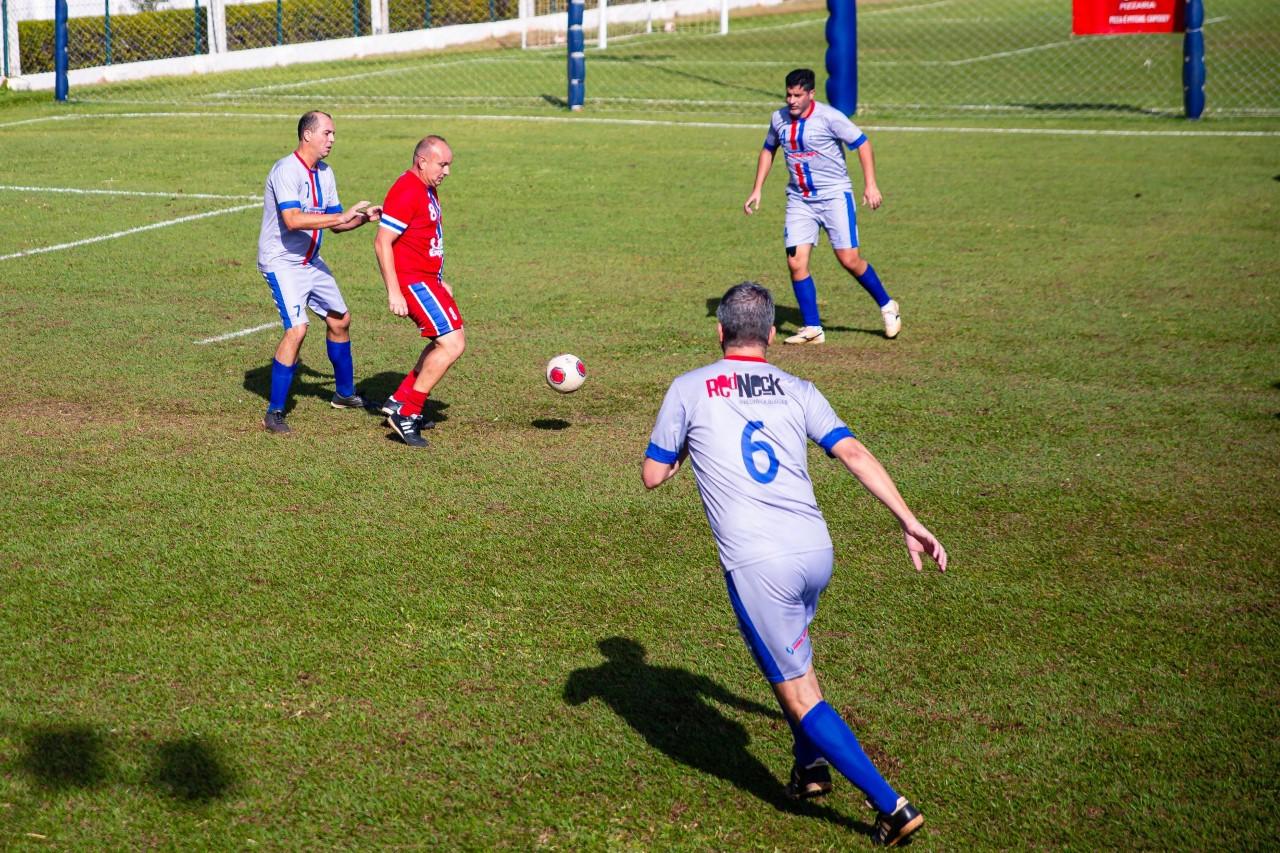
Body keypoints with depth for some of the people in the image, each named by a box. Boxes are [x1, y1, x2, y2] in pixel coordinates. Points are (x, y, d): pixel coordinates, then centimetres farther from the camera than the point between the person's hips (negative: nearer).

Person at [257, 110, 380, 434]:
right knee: (297, 329, -21)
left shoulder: (324, 173, 7)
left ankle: (345, 394, 38)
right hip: (281, 263, -9)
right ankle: (274, 413, -13)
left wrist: (364, 217, -4)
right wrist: (342, 215, -32)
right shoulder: (286, 171, -21)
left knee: (340, 320, 17)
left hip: (310, 261, 9)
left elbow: (336, 223, 14)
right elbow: (292, 221, -34)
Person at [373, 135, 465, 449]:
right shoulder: (405, 192, -18)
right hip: (412, 282, -10)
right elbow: (382, 242, -21)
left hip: (427, 279, 10)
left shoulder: (429, 190, 14)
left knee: (448, 342, 17)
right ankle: (406, 414, -11)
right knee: (452, 344, -15)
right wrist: (393, 293, -23)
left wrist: (440, 281, 26)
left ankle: (399, 401, 21)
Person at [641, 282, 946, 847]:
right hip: (816, 551, 4)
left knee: (798, 693, 3)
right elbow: (852, 452, 0)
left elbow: (652, 476, 11)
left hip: (756, 563, -4)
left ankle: (891, 806, -3)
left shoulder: (689, 389, 7)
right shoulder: (798, 391, 13)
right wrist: (910, 523, -2)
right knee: (791, 652, 34)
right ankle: (810, 763, 28)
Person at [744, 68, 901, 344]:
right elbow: (768, 150, 20)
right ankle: (812, 328, 1)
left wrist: (870, 185, -14)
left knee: (849, 259, -8)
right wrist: (757, 190, 14)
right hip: (799, 200, 4)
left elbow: (862, 143, -7)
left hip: (834, 195, -4)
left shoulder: (829, 117, -13)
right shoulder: (779, 118, 3)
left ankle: (886, 306, 16)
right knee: (796, 263, -8)